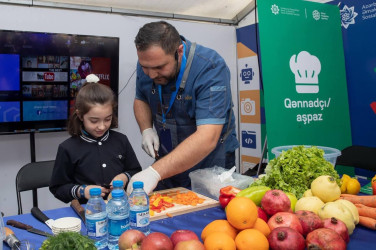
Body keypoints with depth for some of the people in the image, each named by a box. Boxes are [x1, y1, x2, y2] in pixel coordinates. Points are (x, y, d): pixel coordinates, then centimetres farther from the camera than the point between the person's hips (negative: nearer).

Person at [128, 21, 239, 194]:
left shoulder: (211, 69, -28)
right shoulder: (147, 63, -9)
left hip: (211, 166, -4)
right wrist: (146, 130, -10)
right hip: (167, 163, 5)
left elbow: (207, 139, -36)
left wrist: (155, 172, -43)